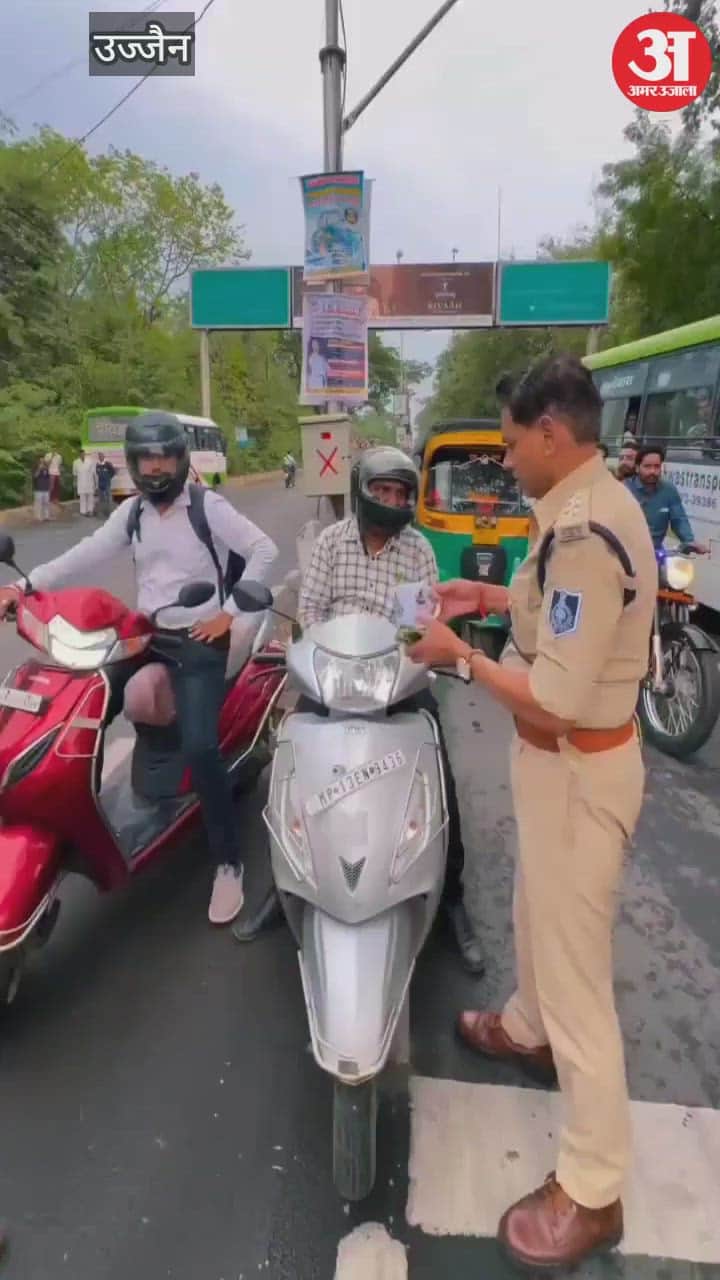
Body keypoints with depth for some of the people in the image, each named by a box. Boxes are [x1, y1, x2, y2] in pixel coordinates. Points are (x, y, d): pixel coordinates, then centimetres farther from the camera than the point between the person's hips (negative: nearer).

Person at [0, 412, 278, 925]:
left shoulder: (208, 505, -6)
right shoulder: (131, 512, 11)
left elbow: (264, 550, -10)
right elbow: (88, 555, 4)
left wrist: (229, 613, -13)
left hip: (199, 641, -6)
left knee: (199, 749, -20)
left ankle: (229, 862, -6)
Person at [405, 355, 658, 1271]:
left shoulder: (583, 533, -28)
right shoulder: (595, 505, 4)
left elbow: (556, 701, -29)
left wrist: (461, 656, -17)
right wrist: (498, 597, 10)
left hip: (578, 769, -10)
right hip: (563, 757, 10)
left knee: (576, 969, 4)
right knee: (538, 914, 30)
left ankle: (591, 1193, 25)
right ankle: (527, 1029, 56)